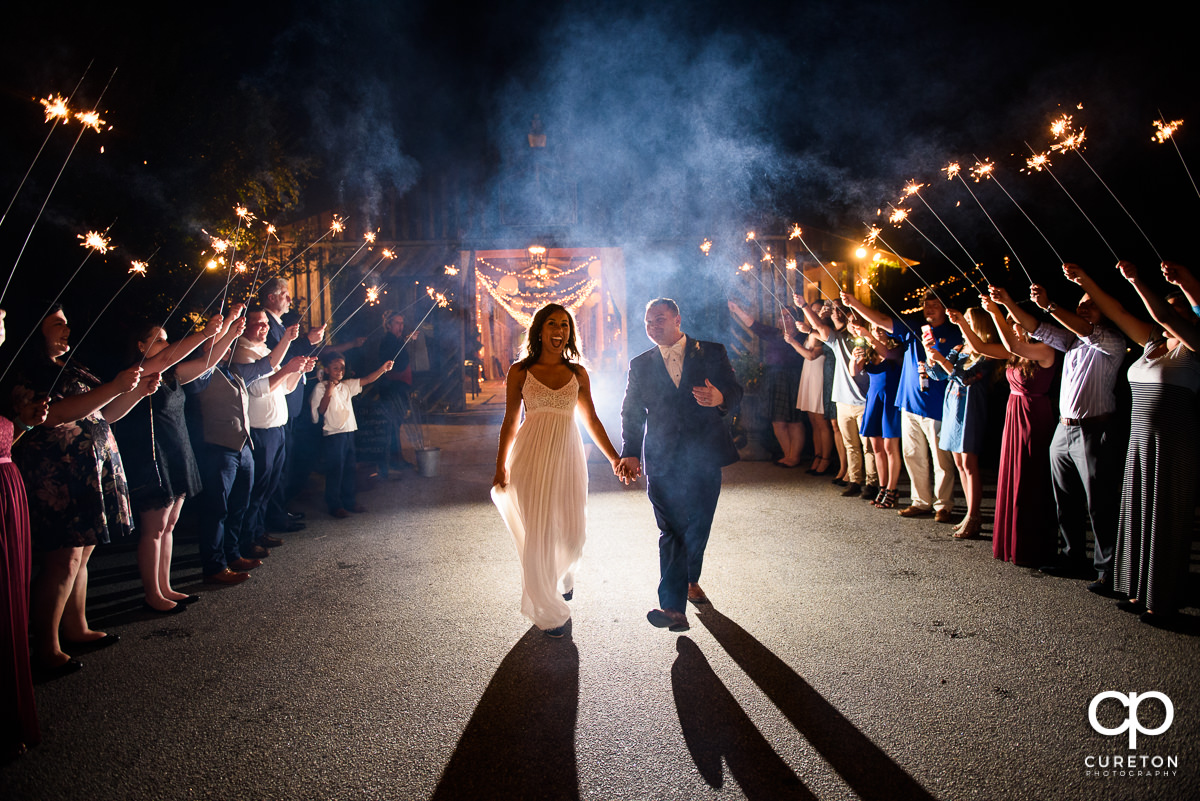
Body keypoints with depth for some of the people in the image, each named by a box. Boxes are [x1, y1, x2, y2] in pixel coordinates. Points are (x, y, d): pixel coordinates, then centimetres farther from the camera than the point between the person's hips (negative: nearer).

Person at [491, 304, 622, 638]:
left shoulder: (578, 373, 8)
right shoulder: (520, 372, 2)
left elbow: (591, 420, 13)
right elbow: (510, 423, 6)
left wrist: (614, 458, 10)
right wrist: (500, 468, 3)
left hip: (567, 455, 2)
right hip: (531, 456, -2)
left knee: (572, 532, 3)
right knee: (537, 532, -1)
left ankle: (563, 576, 40)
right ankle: (548, 610, 18)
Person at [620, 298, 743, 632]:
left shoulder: (711, 352, 6)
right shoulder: (641, 364, 10)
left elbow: (736, 391, 2)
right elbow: (631, 412, 9)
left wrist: (719, 398, -22)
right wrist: (630, 452, -4)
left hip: (704, 456, 0)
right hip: (662, 460, 0)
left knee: (697, 527, 9)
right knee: (672, 531, -8)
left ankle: (690, 580, 35)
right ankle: (673, 607, -9)